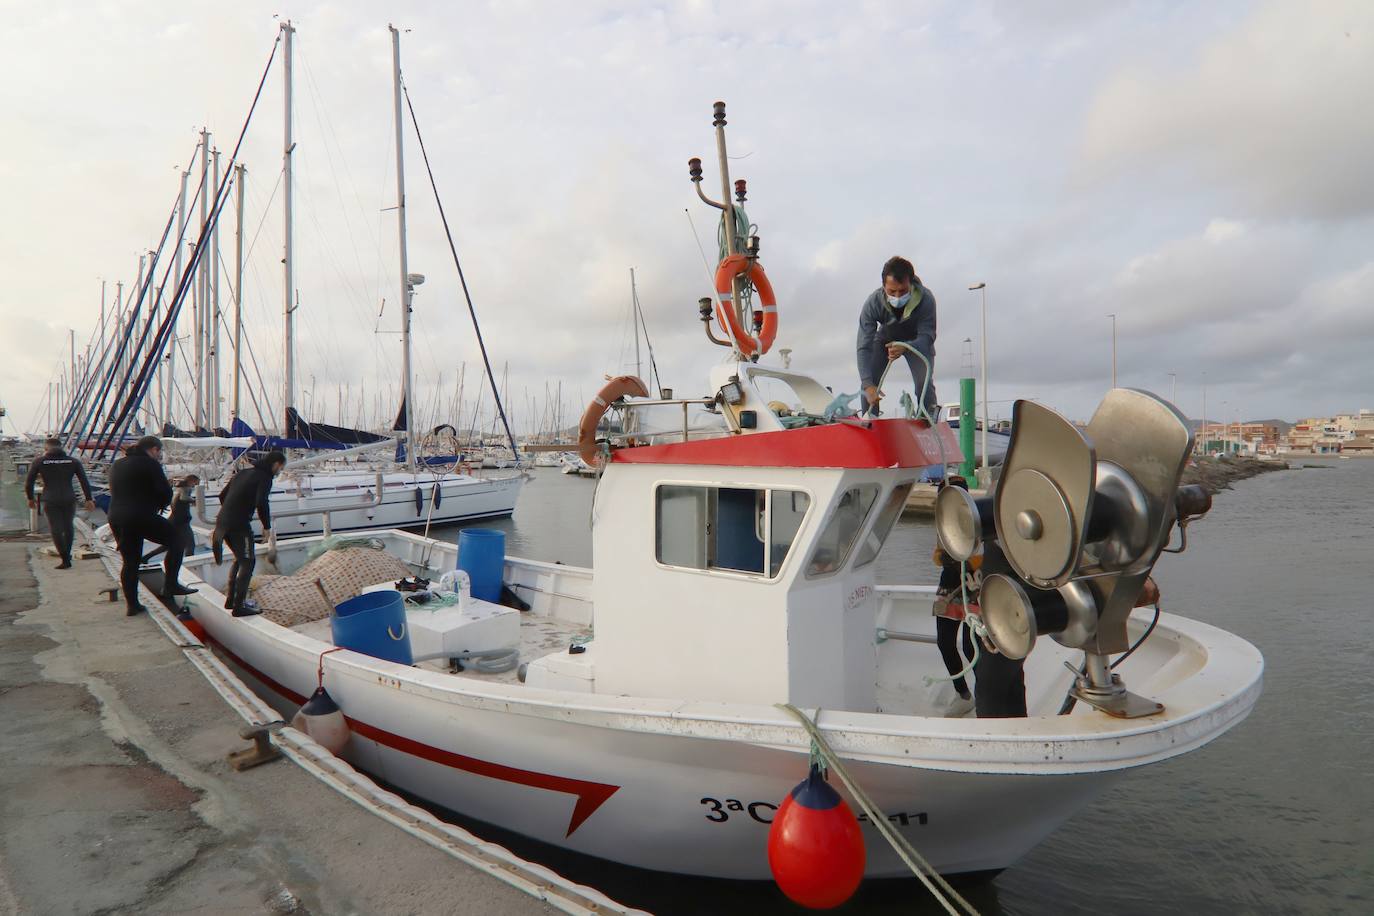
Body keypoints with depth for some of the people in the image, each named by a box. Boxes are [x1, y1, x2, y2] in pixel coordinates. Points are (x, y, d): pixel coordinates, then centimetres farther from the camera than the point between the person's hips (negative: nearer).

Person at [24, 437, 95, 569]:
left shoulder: (39, 462, 0)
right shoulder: (73, 461, 3)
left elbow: (28, 482, 3)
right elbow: (84, 481, 0)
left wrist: (30, 499, 17)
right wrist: (88, 499, 3)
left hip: (51, 501, -2)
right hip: (69, 500, 2)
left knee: (56, 530, 3)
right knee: (69, 526, 20)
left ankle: (66, 560, -2)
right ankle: (67, 554, 28)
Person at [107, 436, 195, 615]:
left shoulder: (117, 465, 21)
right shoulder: (150, 464, -3)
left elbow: (115, 493, 26)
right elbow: (166, 493, -8)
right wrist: (158, 505, 14)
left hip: (115, 518, 8)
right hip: (142, 517, -8)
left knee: (130, 561, 14)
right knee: (175, 540, 5)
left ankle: (131, 604, 15)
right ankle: (170, 585, -2)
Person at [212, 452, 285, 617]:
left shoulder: (243, 472, 18)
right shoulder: (264, 478, -8)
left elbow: (222, 495, 23)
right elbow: (262, 503, -21)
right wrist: (267, 525, -9)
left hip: (222, 522, 9)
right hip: (239, 526, -9)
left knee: (240, 559, 23)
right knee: (248, 562, -2)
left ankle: (231, 599, 29)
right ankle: (239, 606, -4)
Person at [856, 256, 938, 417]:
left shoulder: (926, 299, -36)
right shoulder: (872, 302, -34)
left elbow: (927, 336, -30)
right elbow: (864, 347, -35)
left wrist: (905, 347, -54)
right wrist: (868, 384, -47)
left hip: (917, 341, -1)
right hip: (885, 338, 1)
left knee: (924, 383, -20)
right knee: (868, 383, -14)